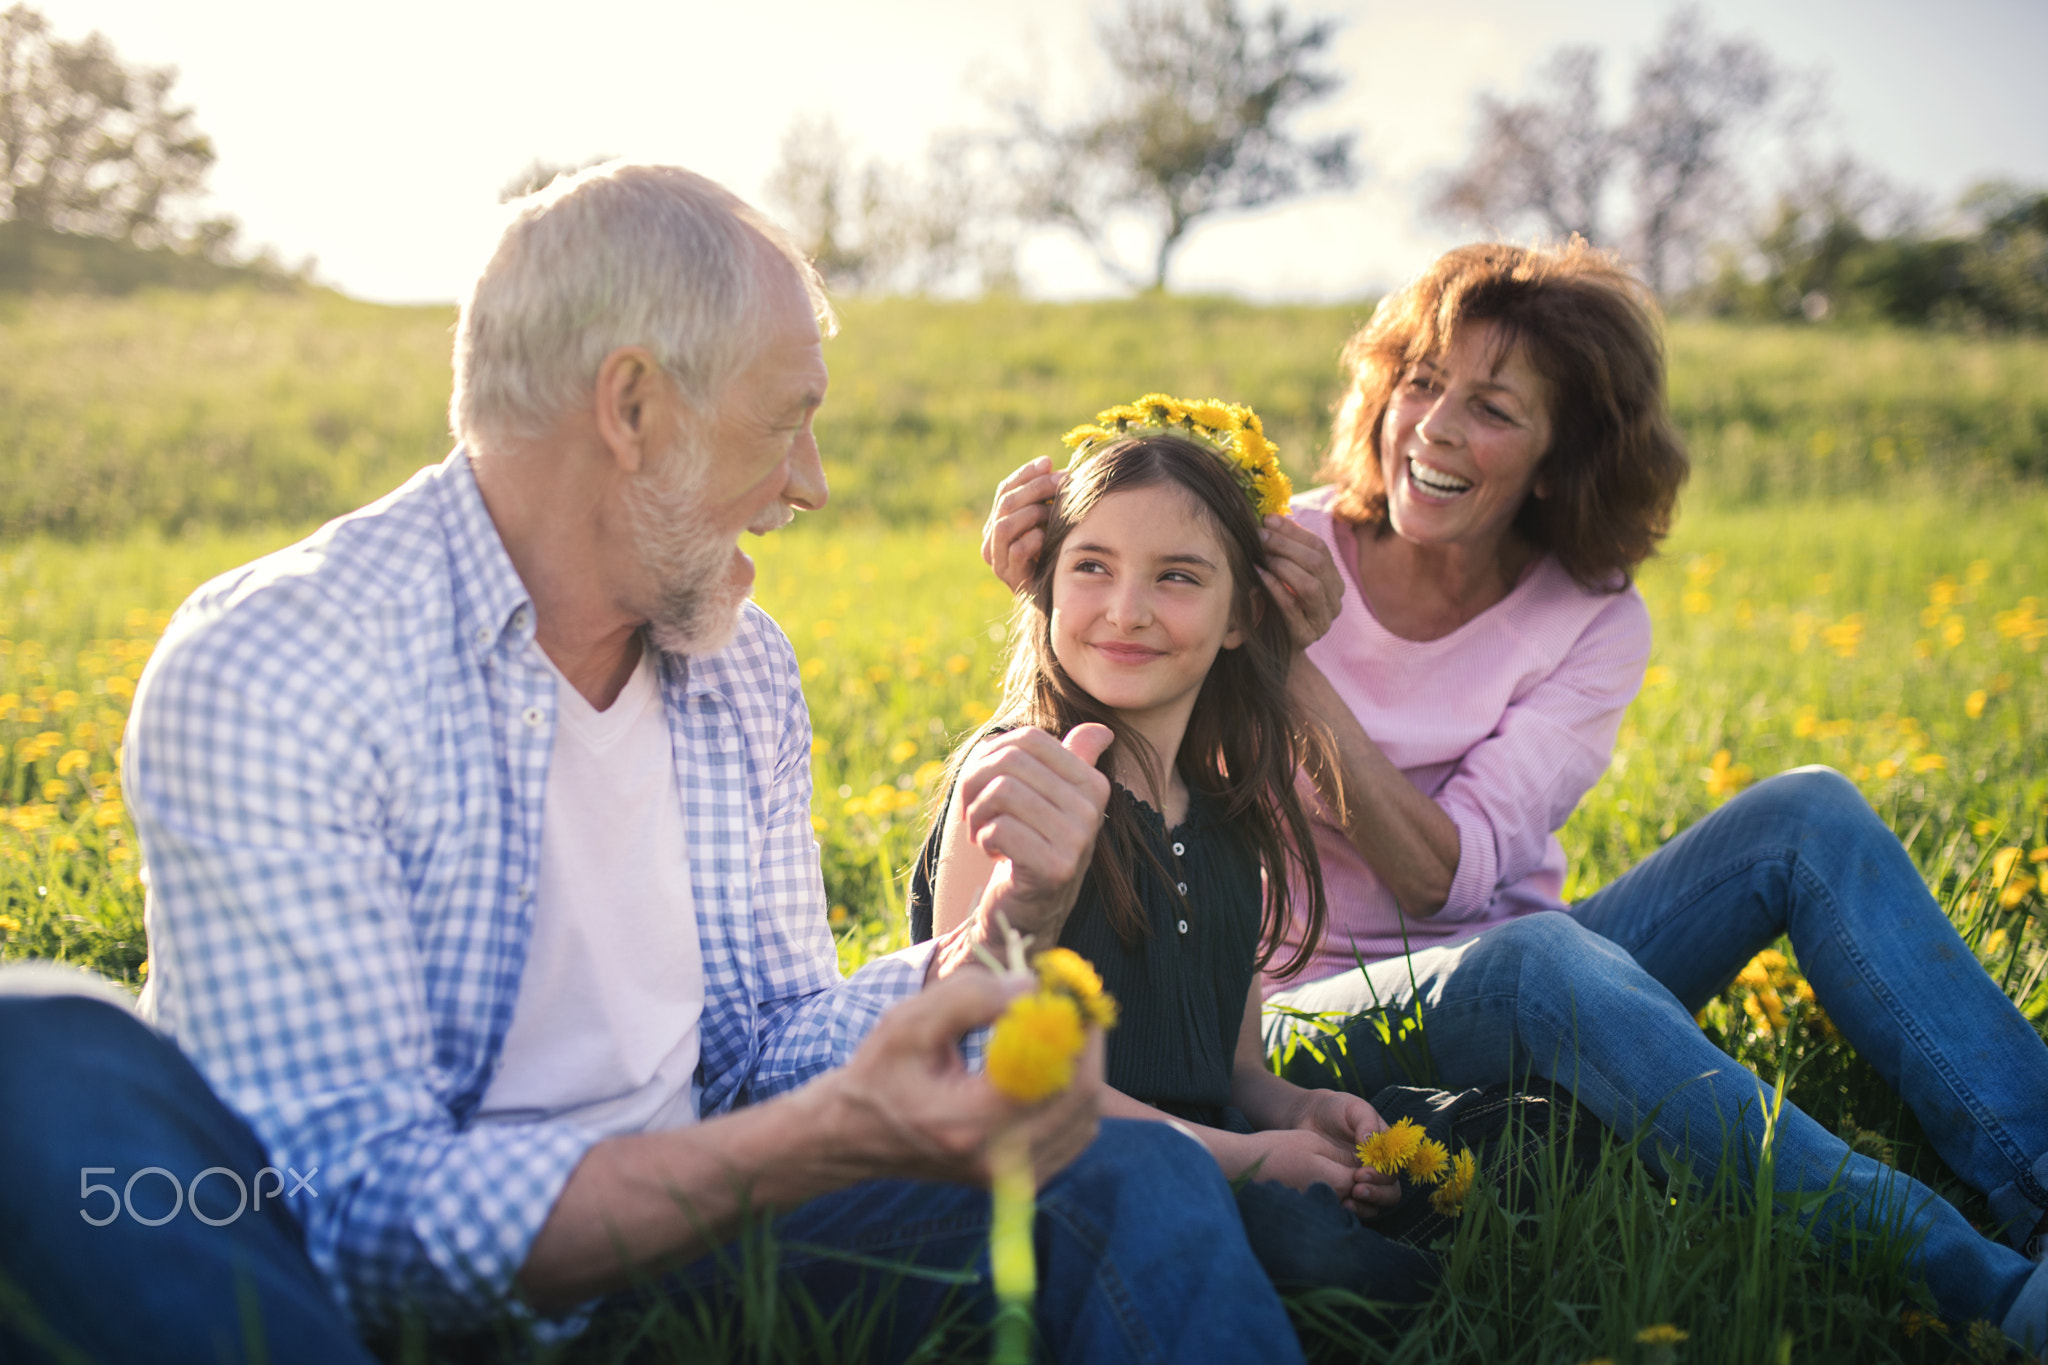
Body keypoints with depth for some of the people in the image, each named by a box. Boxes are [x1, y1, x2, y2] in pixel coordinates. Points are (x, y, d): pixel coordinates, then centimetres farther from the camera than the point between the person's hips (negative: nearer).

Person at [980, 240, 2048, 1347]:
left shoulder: (1593, 622, -4)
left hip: (1530, 999, 3)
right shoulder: (1271, 561, -7)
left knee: (1809, 816, -18)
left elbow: (1449, 878, -17)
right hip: (1319, 1012, -3)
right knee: (1536, 956, -37)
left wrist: (1297, 663, -27)